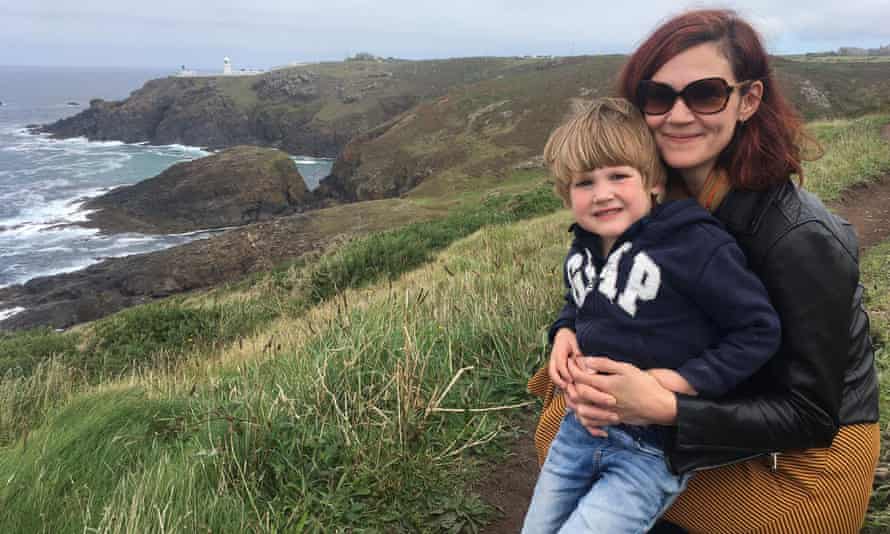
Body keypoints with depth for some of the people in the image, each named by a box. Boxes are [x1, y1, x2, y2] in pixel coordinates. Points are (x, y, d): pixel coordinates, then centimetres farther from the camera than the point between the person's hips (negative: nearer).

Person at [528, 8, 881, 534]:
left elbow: (809, 417, -23)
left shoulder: (802, 239, -28)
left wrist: (664, 409, -35)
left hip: (806, 456, -6)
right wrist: (570, 333, -17)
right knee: (559, 427, -3)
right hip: (723, 401, 6)